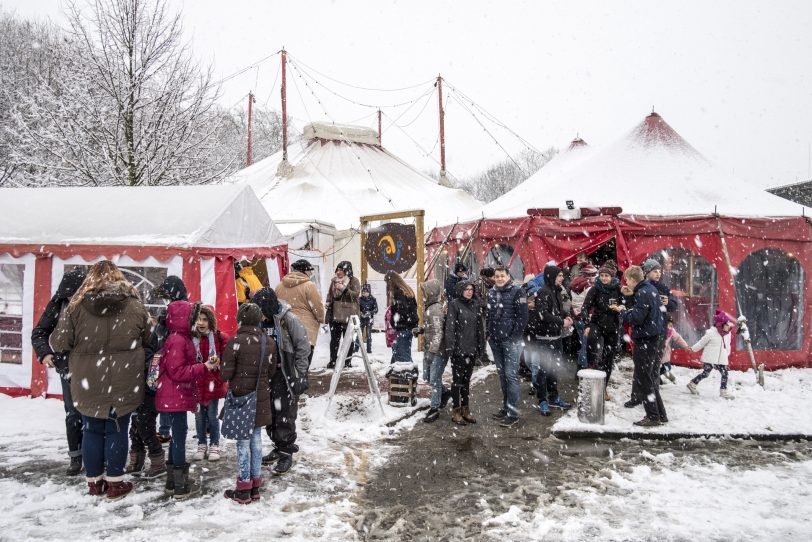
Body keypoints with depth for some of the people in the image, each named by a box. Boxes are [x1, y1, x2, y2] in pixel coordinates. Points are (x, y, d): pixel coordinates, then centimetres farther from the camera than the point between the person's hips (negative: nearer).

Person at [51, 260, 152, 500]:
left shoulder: (77, 305, -7)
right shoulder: (135, 305, -5)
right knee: (117, 430, 9)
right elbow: (148, 340, 5)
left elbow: (58, 342, -5)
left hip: (88, 383, 1)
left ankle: (94, 481, 25)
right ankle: (115, 483, 17)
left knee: (92, 430, 14)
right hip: (123, 384, 0)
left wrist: (82, 345, 16)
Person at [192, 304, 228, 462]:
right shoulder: (191, 338, -3)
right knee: (199, 416, 12)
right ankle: (201, 445, 27)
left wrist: (218, 361, -22)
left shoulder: (219, 337, -7)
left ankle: (214, 445, 21)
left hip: (213, 382, -2)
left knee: (212, 415, 7)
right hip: (196, 383, 2)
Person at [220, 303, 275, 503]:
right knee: (256, 440, 14)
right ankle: (255, 486, 24)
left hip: (240, 397, -4)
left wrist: (238, 375, 7)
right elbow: (271, 372, 5)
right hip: (261, 399, 4)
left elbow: (226, 374, -13)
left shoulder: (235, 342, -17)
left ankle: (244, 489, 15)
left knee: (243, 443, 5)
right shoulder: (270, 342, -2)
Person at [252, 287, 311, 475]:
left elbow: (303, 347, -14)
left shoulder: (289, 319, -17)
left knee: (285, 415, -1)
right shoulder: (261, 322, 2)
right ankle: (278, 447, 31)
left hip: (287, 375, -7)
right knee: (270, 413, 15)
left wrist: (298, 374, -14)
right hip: (268, 375, 7)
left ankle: (286, 452, 12)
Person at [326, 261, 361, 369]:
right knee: (334, 338, 7)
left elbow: (356, 294, -14)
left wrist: (344, 289, -24)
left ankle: (348, 361, 11)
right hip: (335, 314, 5)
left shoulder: (354, 281, -2)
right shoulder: (334, 280, 12)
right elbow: (330, 294, 22)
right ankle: (333, 360, 13)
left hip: (348, 315, -4)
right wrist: (328, 303, 7)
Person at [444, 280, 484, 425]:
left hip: (471, 348, 6)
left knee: (466, 380, 13)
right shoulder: (454, 304, -8)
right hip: (458, 348, -6)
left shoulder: (475, 304, 10)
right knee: (458, 379, 2)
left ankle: (465, 410, 22)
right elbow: (450, 327, -12)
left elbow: (479, 326, 14)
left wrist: (481, 344, 10)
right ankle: (456, 411, 10)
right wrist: (449, 347, -17)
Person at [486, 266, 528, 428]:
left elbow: (522, 316, -9)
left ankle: (513, 413, -2)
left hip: (511, 340, -6)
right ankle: (506, 407, 24)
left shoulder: (517, 291, -6)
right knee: (502, 374, 13)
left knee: (511, 375, -7)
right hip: (495, 341, 6)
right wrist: (489, 333, 10)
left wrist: (514, 336, -13)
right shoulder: (491, 293, 12)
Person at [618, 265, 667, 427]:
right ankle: (660, 414, 23)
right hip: (654, 337, 10)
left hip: (645, 340, -10)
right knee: (652, 378, 17)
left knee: (643, 379, -3)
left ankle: (653, 416, 1)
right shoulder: (651, 289, 12)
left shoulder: (643, 293, -18)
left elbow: (637, 318, -23)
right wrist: (629, 296, 8)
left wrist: (622, 311, -8)